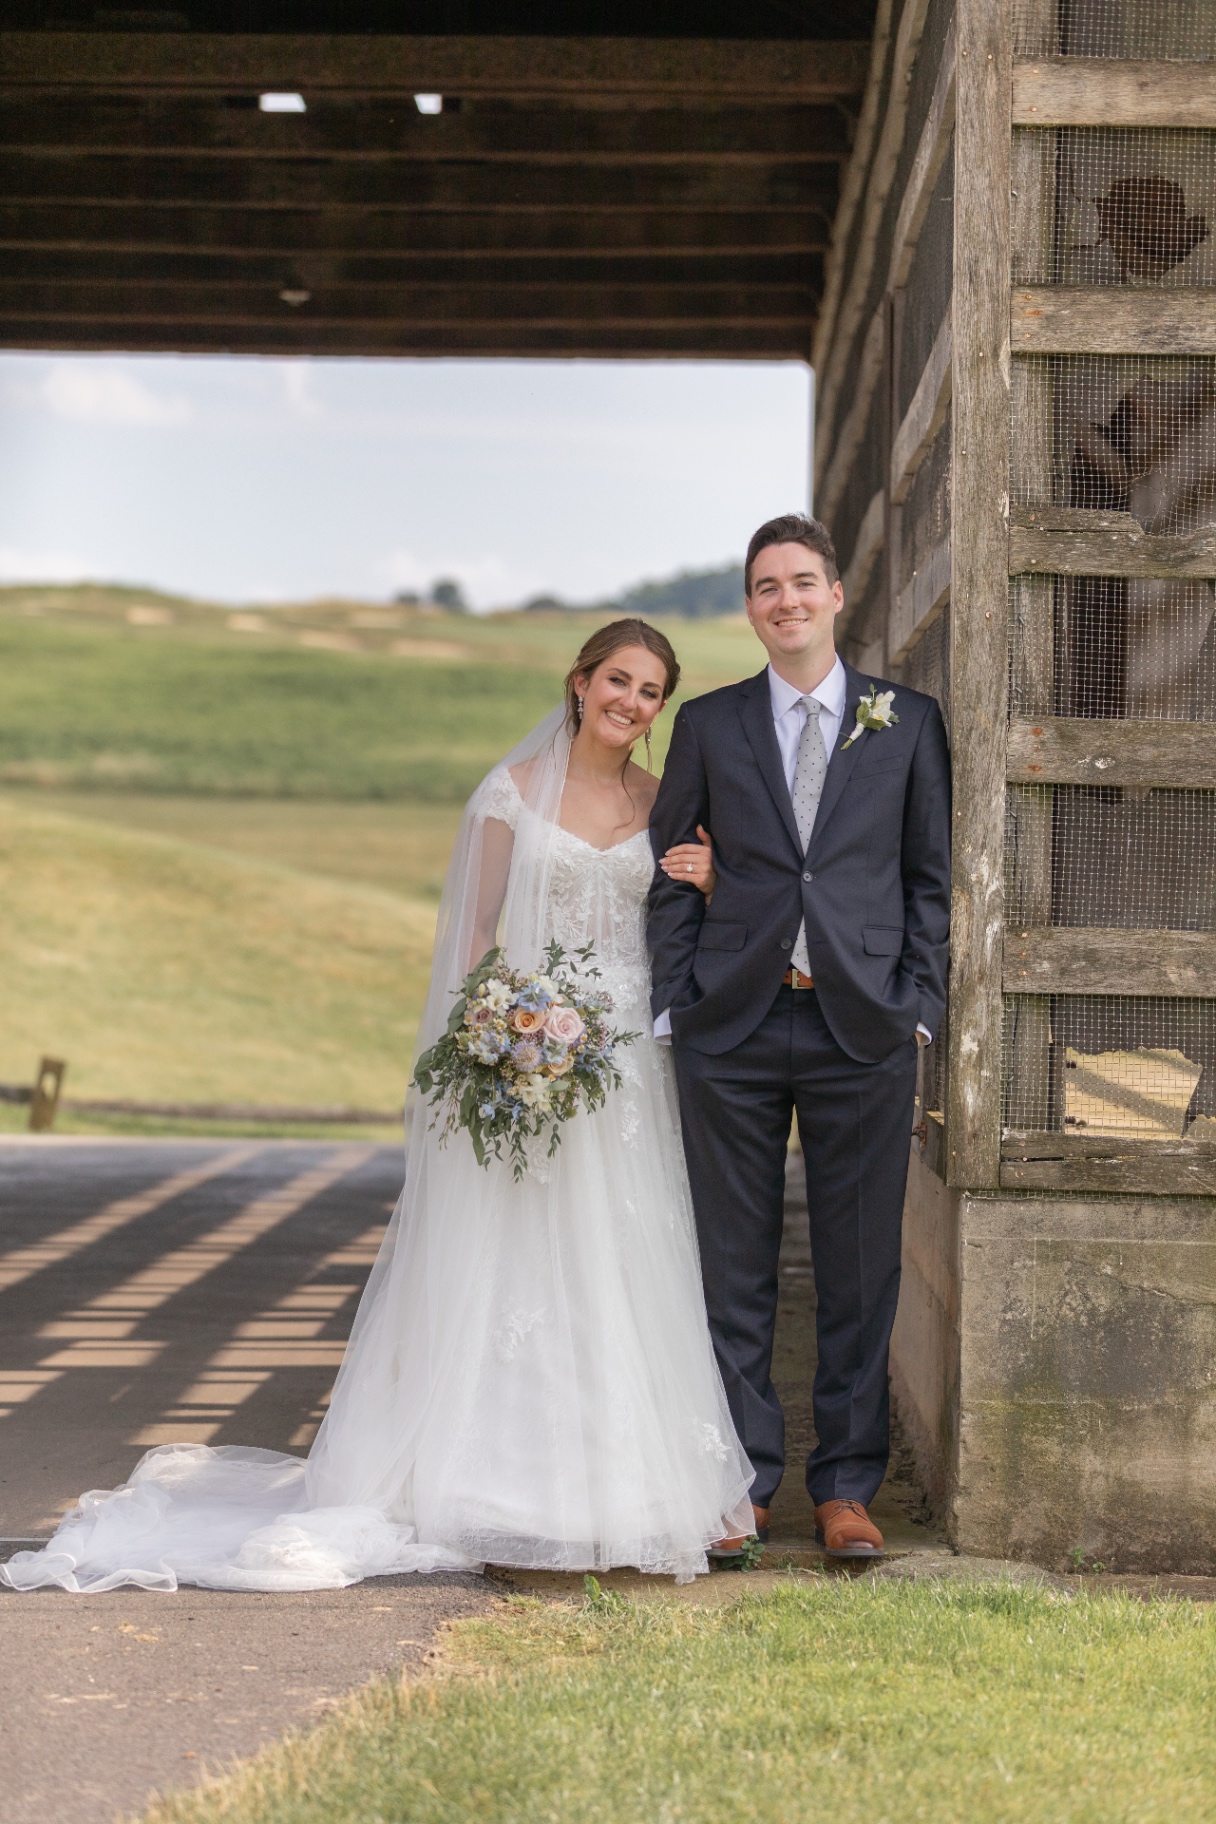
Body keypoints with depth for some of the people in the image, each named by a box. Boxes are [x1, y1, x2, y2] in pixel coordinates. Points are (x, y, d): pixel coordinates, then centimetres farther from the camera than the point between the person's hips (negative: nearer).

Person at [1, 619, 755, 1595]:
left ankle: (621, 1478, 9)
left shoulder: (667, 802, 10)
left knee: (629, 1277, 2)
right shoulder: (515, 791, 1)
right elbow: (475, 928, 0)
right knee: (508, 1272, -3)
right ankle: (503, 1479, 3)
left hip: (633, 1064, 3)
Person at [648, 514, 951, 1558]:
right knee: (735, 1265, 4)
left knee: (861, 1266, 3)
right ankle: (743, 1484, 13)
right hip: (733, 1031, 1)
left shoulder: (909, 722, 8)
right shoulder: (708, 726, 9)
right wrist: (674, 1005, 0)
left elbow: (931, 876, 8)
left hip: (862, 1030, 0)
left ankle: (847, 1489, 13)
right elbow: (672, 877, 9)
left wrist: (921, 1005, -1)